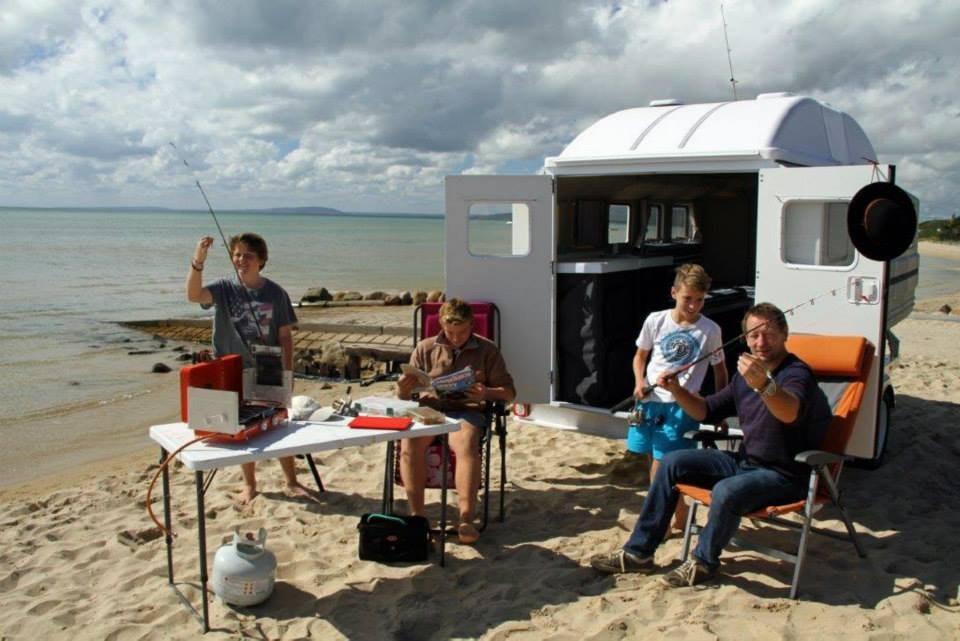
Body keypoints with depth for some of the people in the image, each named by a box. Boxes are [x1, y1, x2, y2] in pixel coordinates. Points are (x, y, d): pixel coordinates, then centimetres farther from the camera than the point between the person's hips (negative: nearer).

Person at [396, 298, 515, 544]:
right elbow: (404, 395, 16)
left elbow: (509, 392, 11)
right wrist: (403, 388, -10)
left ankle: (466, 519, -39)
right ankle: (416, 515, -29)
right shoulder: (425, 348, 15)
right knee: (409, 441, -33)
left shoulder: (487, 350, 11)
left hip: (466, 411, -1)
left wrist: (486, 393, -11)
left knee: (467, 444, -37)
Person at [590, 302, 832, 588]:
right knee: (672, 462, -1)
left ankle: (704, 562, -6)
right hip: (745, 461, 8)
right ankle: (638, 551, 3)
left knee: (726, 491, -35)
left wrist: (763, 385, -60)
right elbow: (706, 411, 16)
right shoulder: (744, 376, 9)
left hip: (784, 475, -8)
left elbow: (790, 413, -40)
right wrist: (677, 390, -3)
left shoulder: (797, 373, -16)